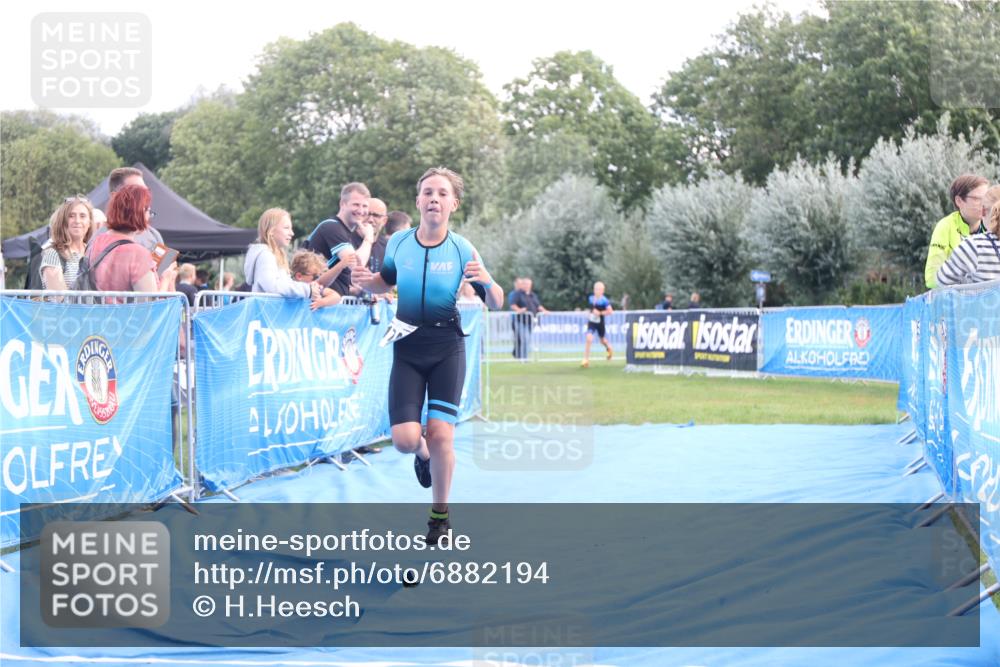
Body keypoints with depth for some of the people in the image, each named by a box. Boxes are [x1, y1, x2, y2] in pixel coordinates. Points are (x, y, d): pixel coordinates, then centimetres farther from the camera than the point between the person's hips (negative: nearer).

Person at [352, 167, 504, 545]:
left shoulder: (463, 250, -7)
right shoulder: (398, 243, -1)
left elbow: (495, 304, -2)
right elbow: (387, 281, 18)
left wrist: (487, 282, -25)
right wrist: (366, 282, -5)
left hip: (447, 348, -2)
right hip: (407, 348, 2)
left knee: (440, 434, -8)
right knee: (404, 439, -9)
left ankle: (440, 515, 14)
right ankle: (423, 453, 31)